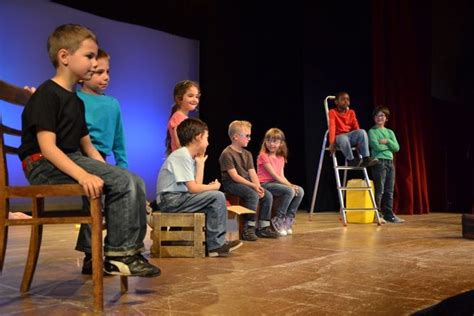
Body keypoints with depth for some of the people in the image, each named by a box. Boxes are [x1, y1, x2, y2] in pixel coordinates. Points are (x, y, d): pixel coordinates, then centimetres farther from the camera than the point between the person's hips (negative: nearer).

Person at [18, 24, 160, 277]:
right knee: (124, 182, -22)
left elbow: (87, 146, 18)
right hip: (45, 165, -9)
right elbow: (47, 147, -20)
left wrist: (104, 171, 4)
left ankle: (132, 250, -2)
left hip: (71, 161, 9)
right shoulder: (46, 95, -9)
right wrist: (83, 175, -34)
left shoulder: (76, 102, 19)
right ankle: (118, 255, -13)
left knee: (136, 183, -5)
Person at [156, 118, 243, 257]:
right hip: (171, 200, -10)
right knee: (218, 197, -15)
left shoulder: (189, 156, 14)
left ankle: (213, 241, 11)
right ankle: (215, 245, -7)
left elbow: (197, 185, 5)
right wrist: (213, 186, -5)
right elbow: (193, 188, -21)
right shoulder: (182, 156, -15)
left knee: (217, 198, 14)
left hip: (177, 198, 10)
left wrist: (200, 163, 6)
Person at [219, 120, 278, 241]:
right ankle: (248, 228, -20)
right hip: (231, 184, -8)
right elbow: (234, 176, -18)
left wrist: (258, 187, -14)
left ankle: (264, 227, -1)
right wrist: (253, 186, -23)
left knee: (268, 195, -10)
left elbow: (252, 173, 5)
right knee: (253, 195, -30)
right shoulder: (227, 154, -12)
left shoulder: (247, 154, 13)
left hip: (246, 183, 8)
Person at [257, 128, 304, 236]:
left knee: (300, 191, -11)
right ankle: (278, 220, -14)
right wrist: (290, 185, -19)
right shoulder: (263, 156, -9)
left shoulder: (281, 158, 15)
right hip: (265, 184, -8)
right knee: (290, 191, -28)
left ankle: (288, 220, -3)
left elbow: (282, 176, 10)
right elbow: (274, 175, -15)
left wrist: (290, 185, -9)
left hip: (277, 183, 8)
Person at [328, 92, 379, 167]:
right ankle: (351, 160, -19)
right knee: (344, 139, -40)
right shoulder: (332, 112, -4)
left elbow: (356, 127, 5)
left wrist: (359, 141, -9)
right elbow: (332, 127, -15)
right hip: (339, 136, -4)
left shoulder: (351, 112, 11)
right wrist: (332, 143, -25)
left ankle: (366, 158, -28)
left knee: (362, 132, -26)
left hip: (350, 135, 4)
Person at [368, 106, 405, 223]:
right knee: (379, 190, -7)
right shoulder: (372, 131, 1)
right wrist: (390, 146, -2)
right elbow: (376, 146, -14)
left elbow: (397, 148, 6)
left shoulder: (390, 132, 17)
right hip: (379, 162, -6)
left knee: (389, 191, 7)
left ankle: (389, 214, 12)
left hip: (390, 162, 6)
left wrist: (387, 141, -9)